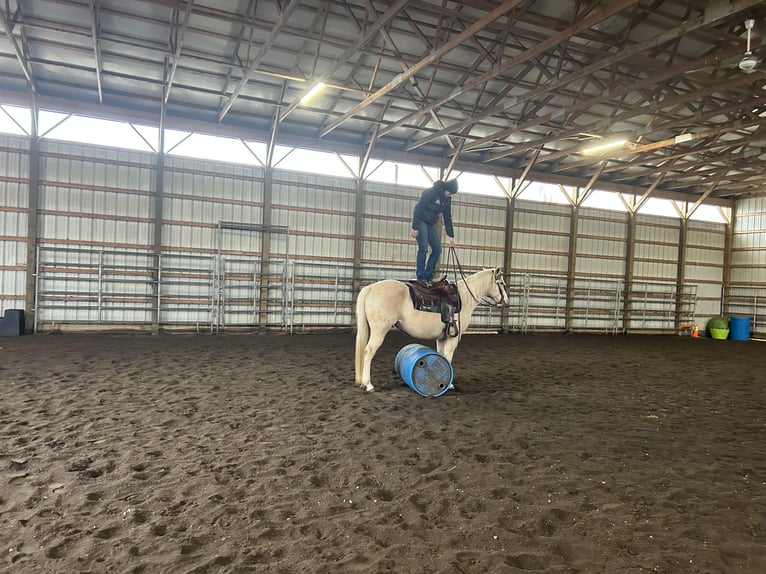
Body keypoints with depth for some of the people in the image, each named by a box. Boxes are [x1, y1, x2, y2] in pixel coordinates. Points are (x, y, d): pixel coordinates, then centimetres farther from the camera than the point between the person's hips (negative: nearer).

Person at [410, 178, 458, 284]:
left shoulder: (447, 199, 5)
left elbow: (447, 218, 12)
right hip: (421, 221, -7)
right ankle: (421, 278, -13)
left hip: (431, 224, 8)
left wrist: (451, 236, 10)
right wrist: (414, 227, -23)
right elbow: (418, 209, -19)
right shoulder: (430, 192, -17)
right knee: (423, 249, -15)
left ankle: (428, 277, 5)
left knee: (437, 249, 0)